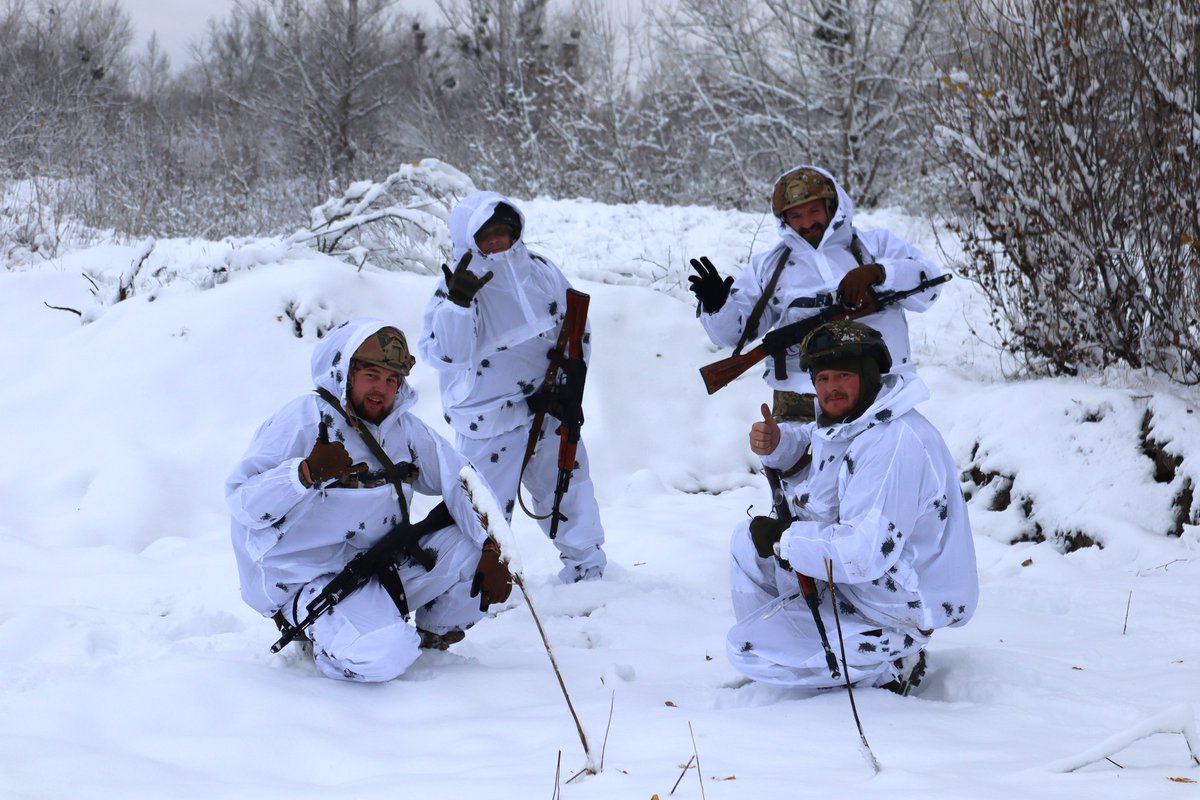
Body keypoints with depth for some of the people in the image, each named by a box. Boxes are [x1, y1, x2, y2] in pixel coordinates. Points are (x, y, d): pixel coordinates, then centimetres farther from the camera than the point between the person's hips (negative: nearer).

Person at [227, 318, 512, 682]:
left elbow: (462, 482, 5)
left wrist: (492, 551, -10)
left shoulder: (403, 428, 6)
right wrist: (308, 472, -36)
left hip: (386, 567, 6)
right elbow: (242, 503, -19)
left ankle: (432, 633, 16)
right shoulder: (303, 420, -13)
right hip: (310, 580, -6)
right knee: (383, 655, -32)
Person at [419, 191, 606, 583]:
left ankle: (585, 565, 34)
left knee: (569, 490, 16)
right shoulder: (456, 285, -11)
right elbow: (444, 353, -24)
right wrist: (458, 302, -37)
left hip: (546, 407, 5)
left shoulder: (540, 271, 2)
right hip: (488, 420, -5)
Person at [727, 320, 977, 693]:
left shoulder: (893, 444, -30)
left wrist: (782, 538, -23)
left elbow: (865, 553, -35)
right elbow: (811, 443, 23)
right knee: (749, 539, 15)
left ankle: (893, 659, -5)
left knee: (746, 649, -12)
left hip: (897, 611, -10)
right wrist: (775, 442, -3)